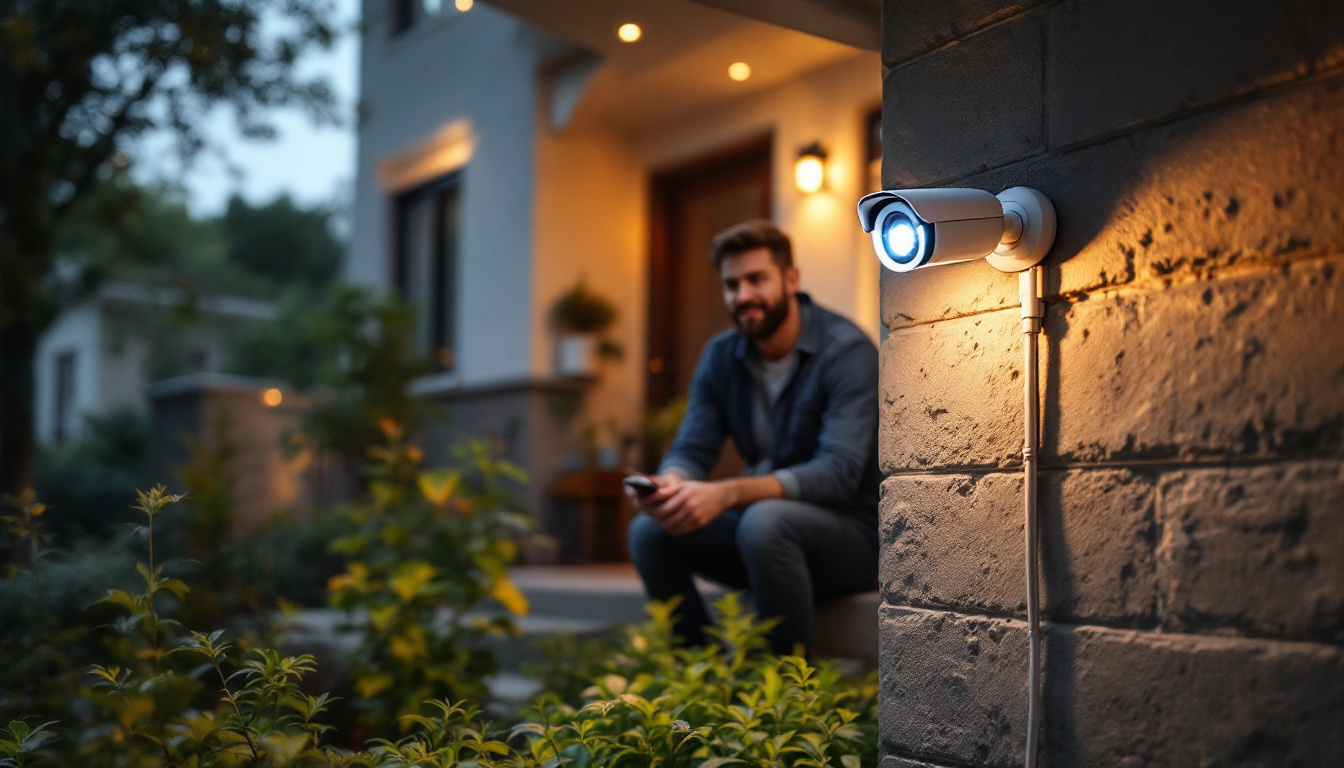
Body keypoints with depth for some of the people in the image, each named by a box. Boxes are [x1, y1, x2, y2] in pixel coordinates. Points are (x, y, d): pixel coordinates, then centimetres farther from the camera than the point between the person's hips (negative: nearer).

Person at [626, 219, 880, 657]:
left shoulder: (847, 351, -16)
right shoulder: (720, 357, 4)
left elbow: (839, 472, -28)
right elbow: (691, 450, -1)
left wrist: (727, 494, -40)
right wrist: (671, 482, -27)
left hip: (851, 528, -6)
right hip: (761, 526, 6)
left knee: (764, 521, -35)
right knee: (649, 531, -14)